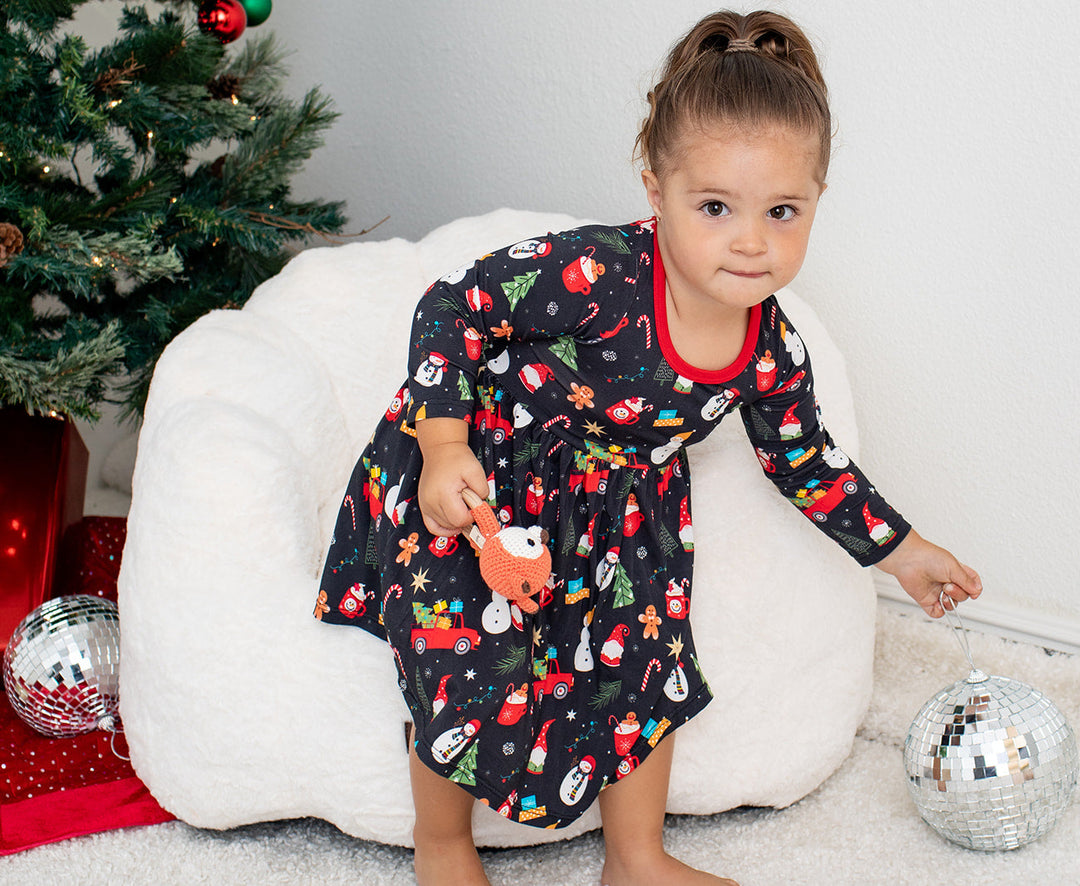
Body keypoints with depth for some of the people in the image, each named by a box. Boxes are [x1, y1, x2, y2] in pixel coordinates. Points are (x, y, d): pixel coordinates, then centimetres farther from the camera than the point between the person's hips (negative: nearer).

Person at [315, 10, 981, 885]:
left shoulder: (772, 350, -13)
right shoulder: (595, 275, -34)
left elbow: (805, 458, 6)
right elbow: (453, 307, -25)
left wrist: (903, 549, 10)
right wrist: (443, 448, -31)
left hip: (606, 509, 6)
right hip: (468, 480, -5)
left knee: (644, 663, 9)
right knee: (471, 668, -7)